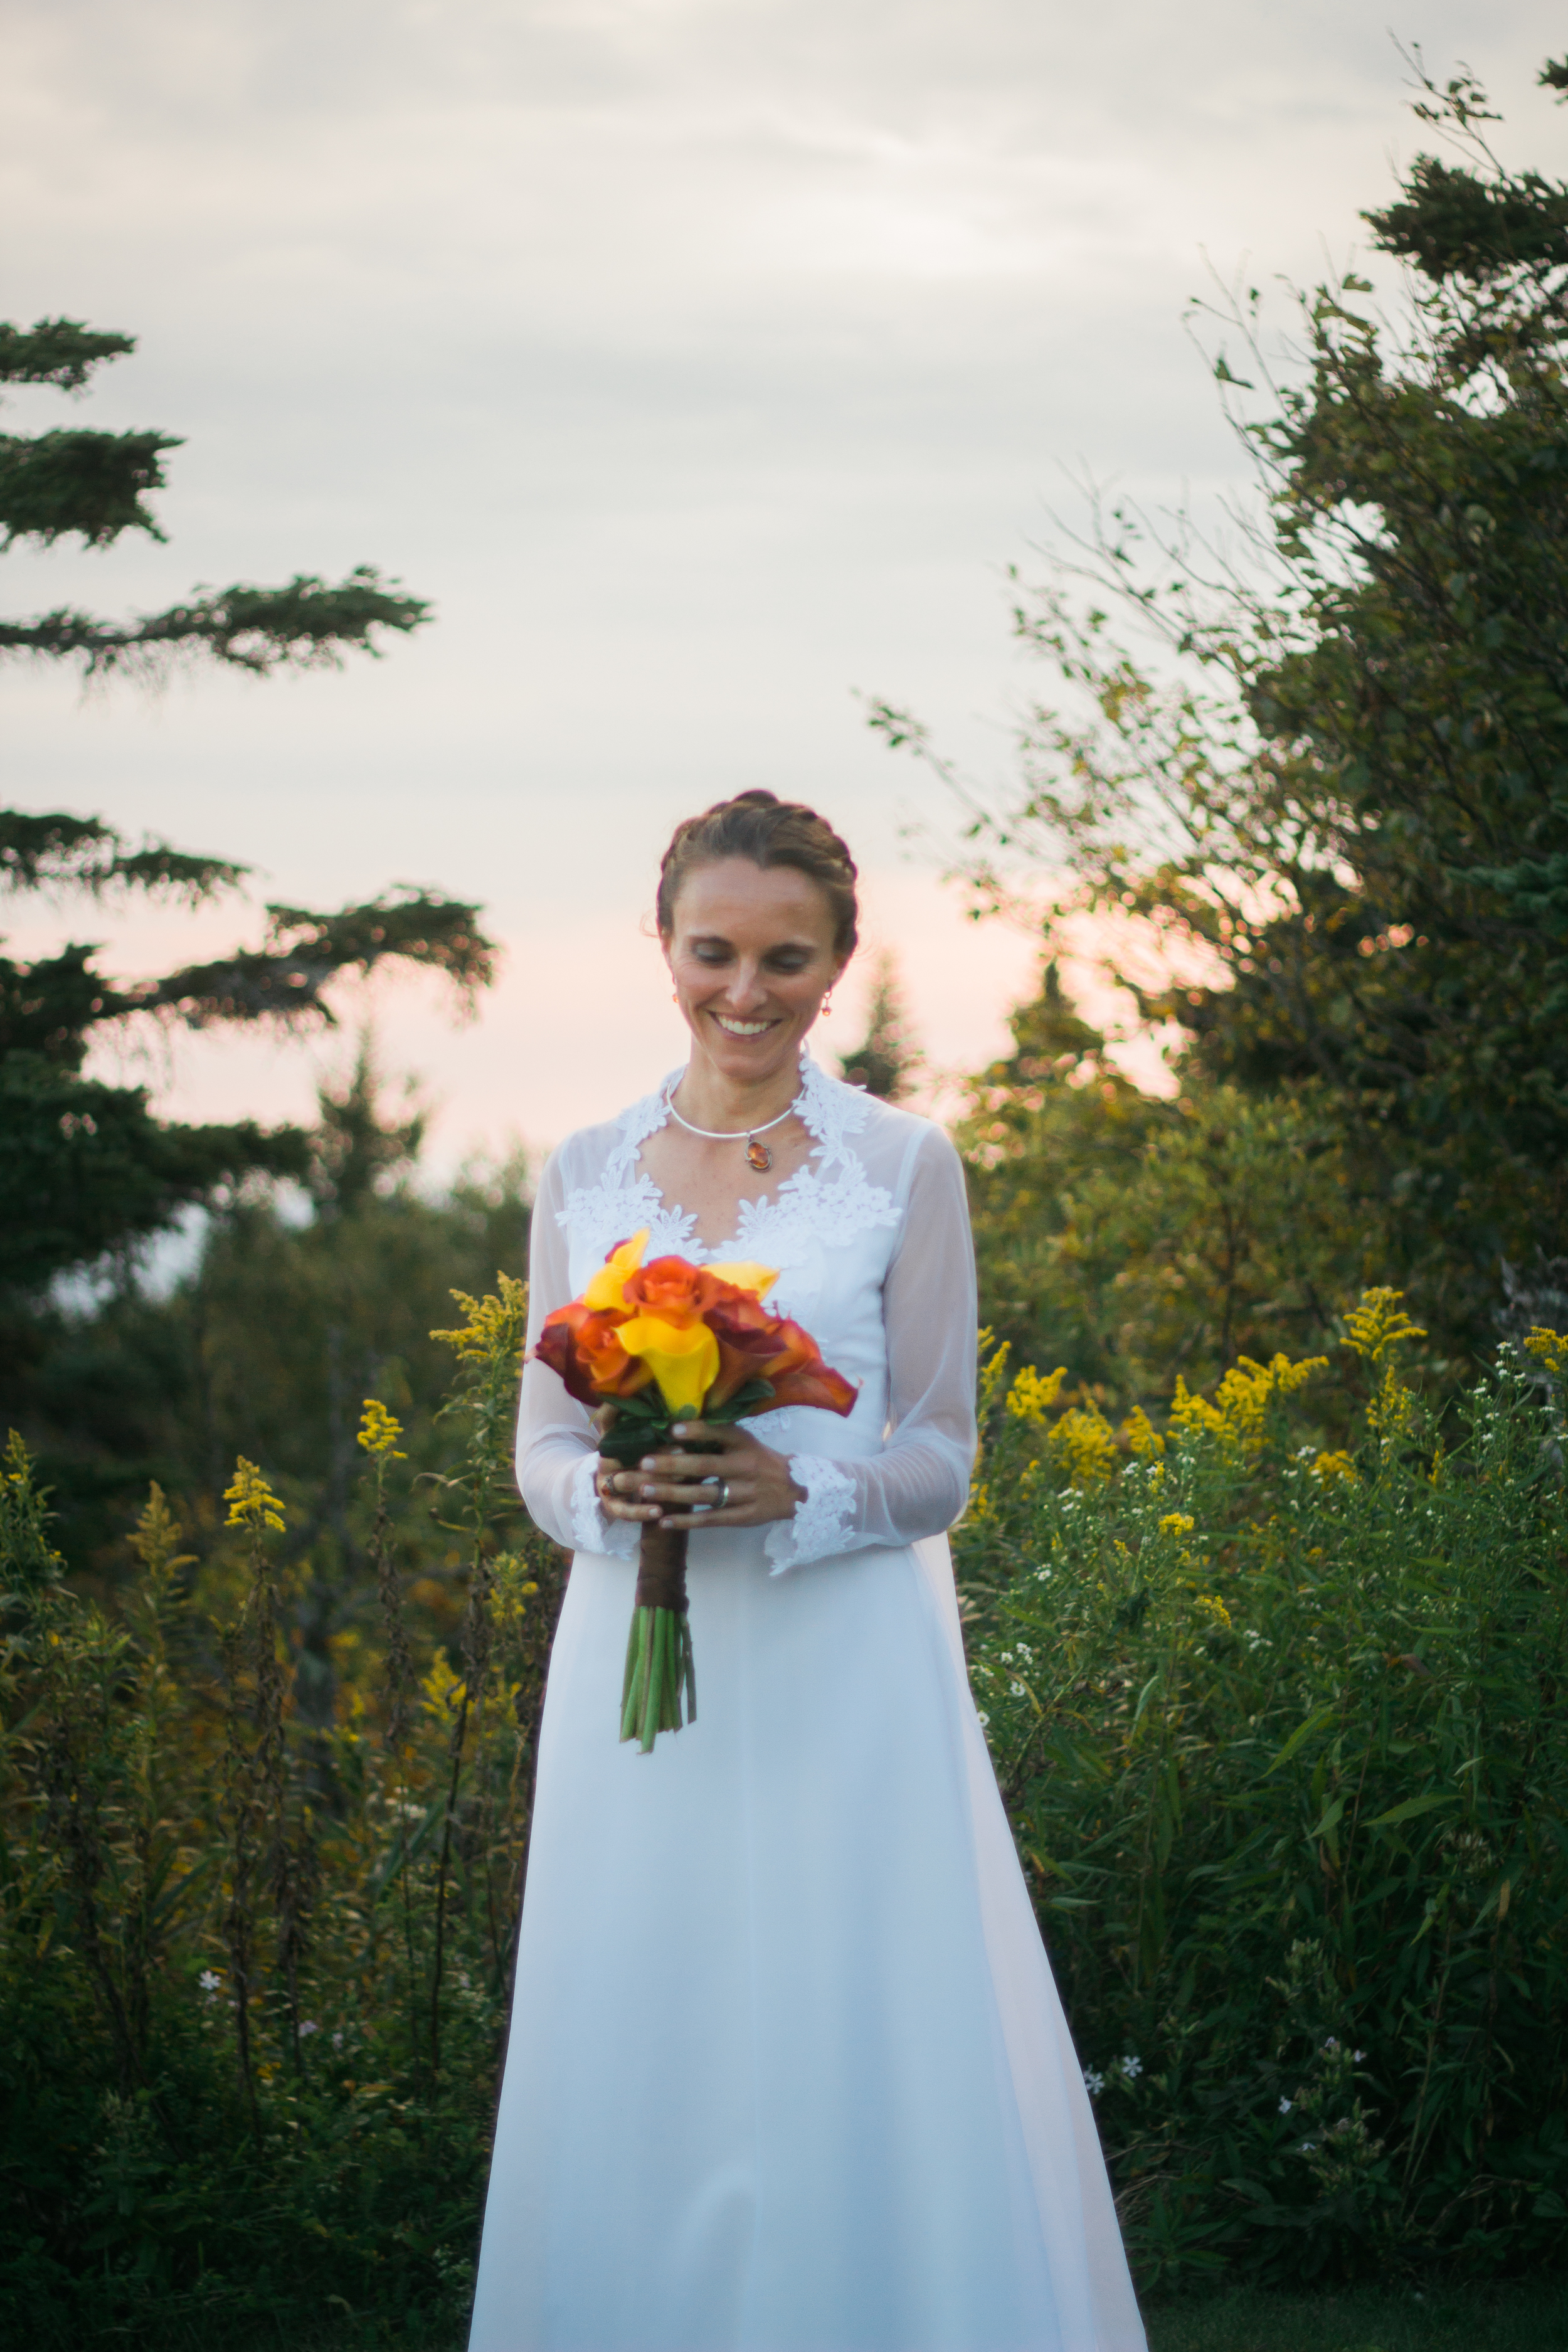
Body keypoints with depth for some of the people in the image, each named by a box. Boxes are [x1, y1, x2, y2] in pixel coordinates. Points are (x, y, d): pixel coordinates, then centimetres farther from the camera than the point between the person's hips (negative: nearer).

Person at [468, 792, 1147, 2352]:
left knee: (864, 2079, -4)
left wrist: (791, 1491, -19)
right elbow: (542, 1444, 10)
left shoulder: (904, 1165, 1)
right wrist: (615, 1490, -13)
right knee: (639, 2085, 5)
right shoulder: (585, 1173, 9)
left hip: (844, 1673, -3)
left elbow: (940, 1458, 0)